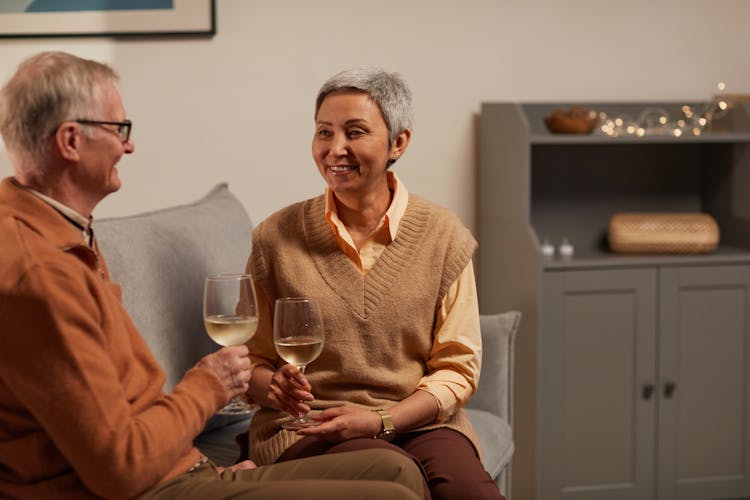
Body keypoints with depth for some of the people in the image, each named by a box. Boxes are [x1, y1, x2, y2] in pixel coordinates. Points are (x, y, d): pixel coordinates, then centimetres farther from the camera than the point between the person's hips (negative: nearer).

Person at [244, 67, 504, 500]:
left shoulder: (443, 236, 4)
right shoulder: (277, 237, 4)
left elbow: (457, 368, 2)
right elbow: (253, 360, 11)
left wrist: (381, 420, -13)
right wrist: (275, 386, -13)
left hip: (416, 421, 2)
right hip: (306, 429, -1)